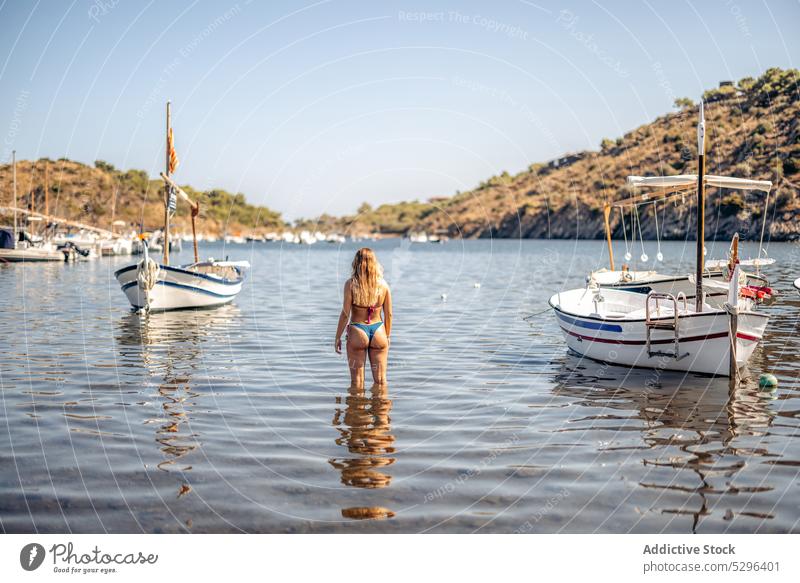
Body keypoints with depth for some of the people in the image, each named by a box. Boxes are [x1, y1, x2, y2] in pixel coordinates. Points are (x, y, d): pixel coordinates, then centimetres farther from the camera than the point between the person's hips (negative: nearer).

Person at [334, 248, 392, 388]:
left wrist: (338, 337, 0)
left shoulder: (351, 284, -9)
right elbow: (388, 314, 3)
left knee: (357, 380, 7)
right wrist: (387, 336, 16)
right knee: (380, 380, 11)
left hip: (357, 332, -2)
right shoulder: (383, 285, -1)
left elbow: (345, 314, -9)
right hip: (378, 332, 2)